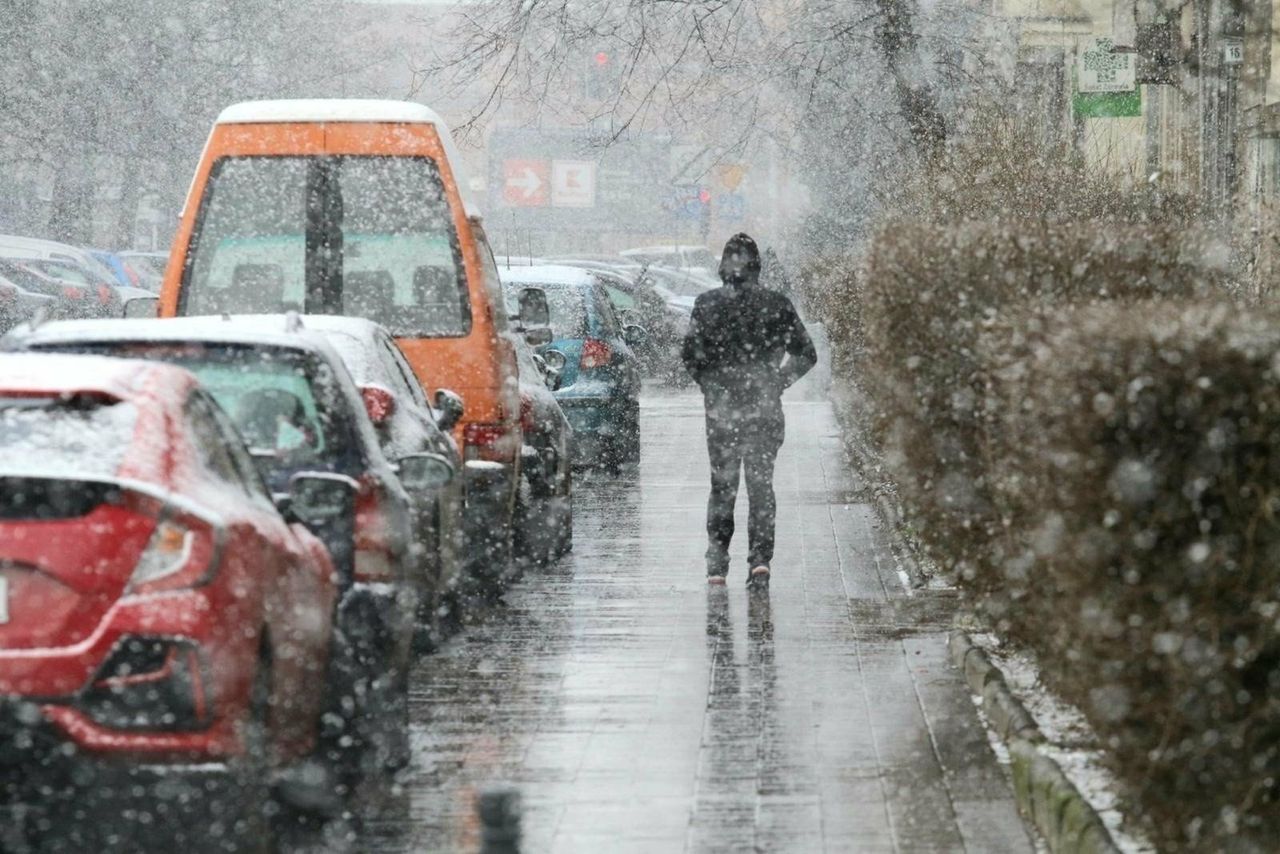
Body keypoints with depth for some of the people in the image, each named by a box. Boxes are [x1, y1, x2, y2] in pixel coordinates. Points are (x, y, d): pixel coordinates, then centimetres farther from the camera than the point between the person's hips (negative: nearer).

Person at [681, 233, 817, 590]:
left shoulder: (707, 304, -3)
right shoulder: (776, 305, -1)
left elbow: (690, 353, -6)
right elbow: (805, 354, 1)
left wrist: (709, 386, 8)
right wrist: (778, 383, 10)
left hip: (721, 410, 0)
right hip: (764, 411, 0)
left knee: (722, 486, 12)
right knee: (761, 486, 5)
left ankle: (717, 561, 6)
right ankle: (760, 559, -8)